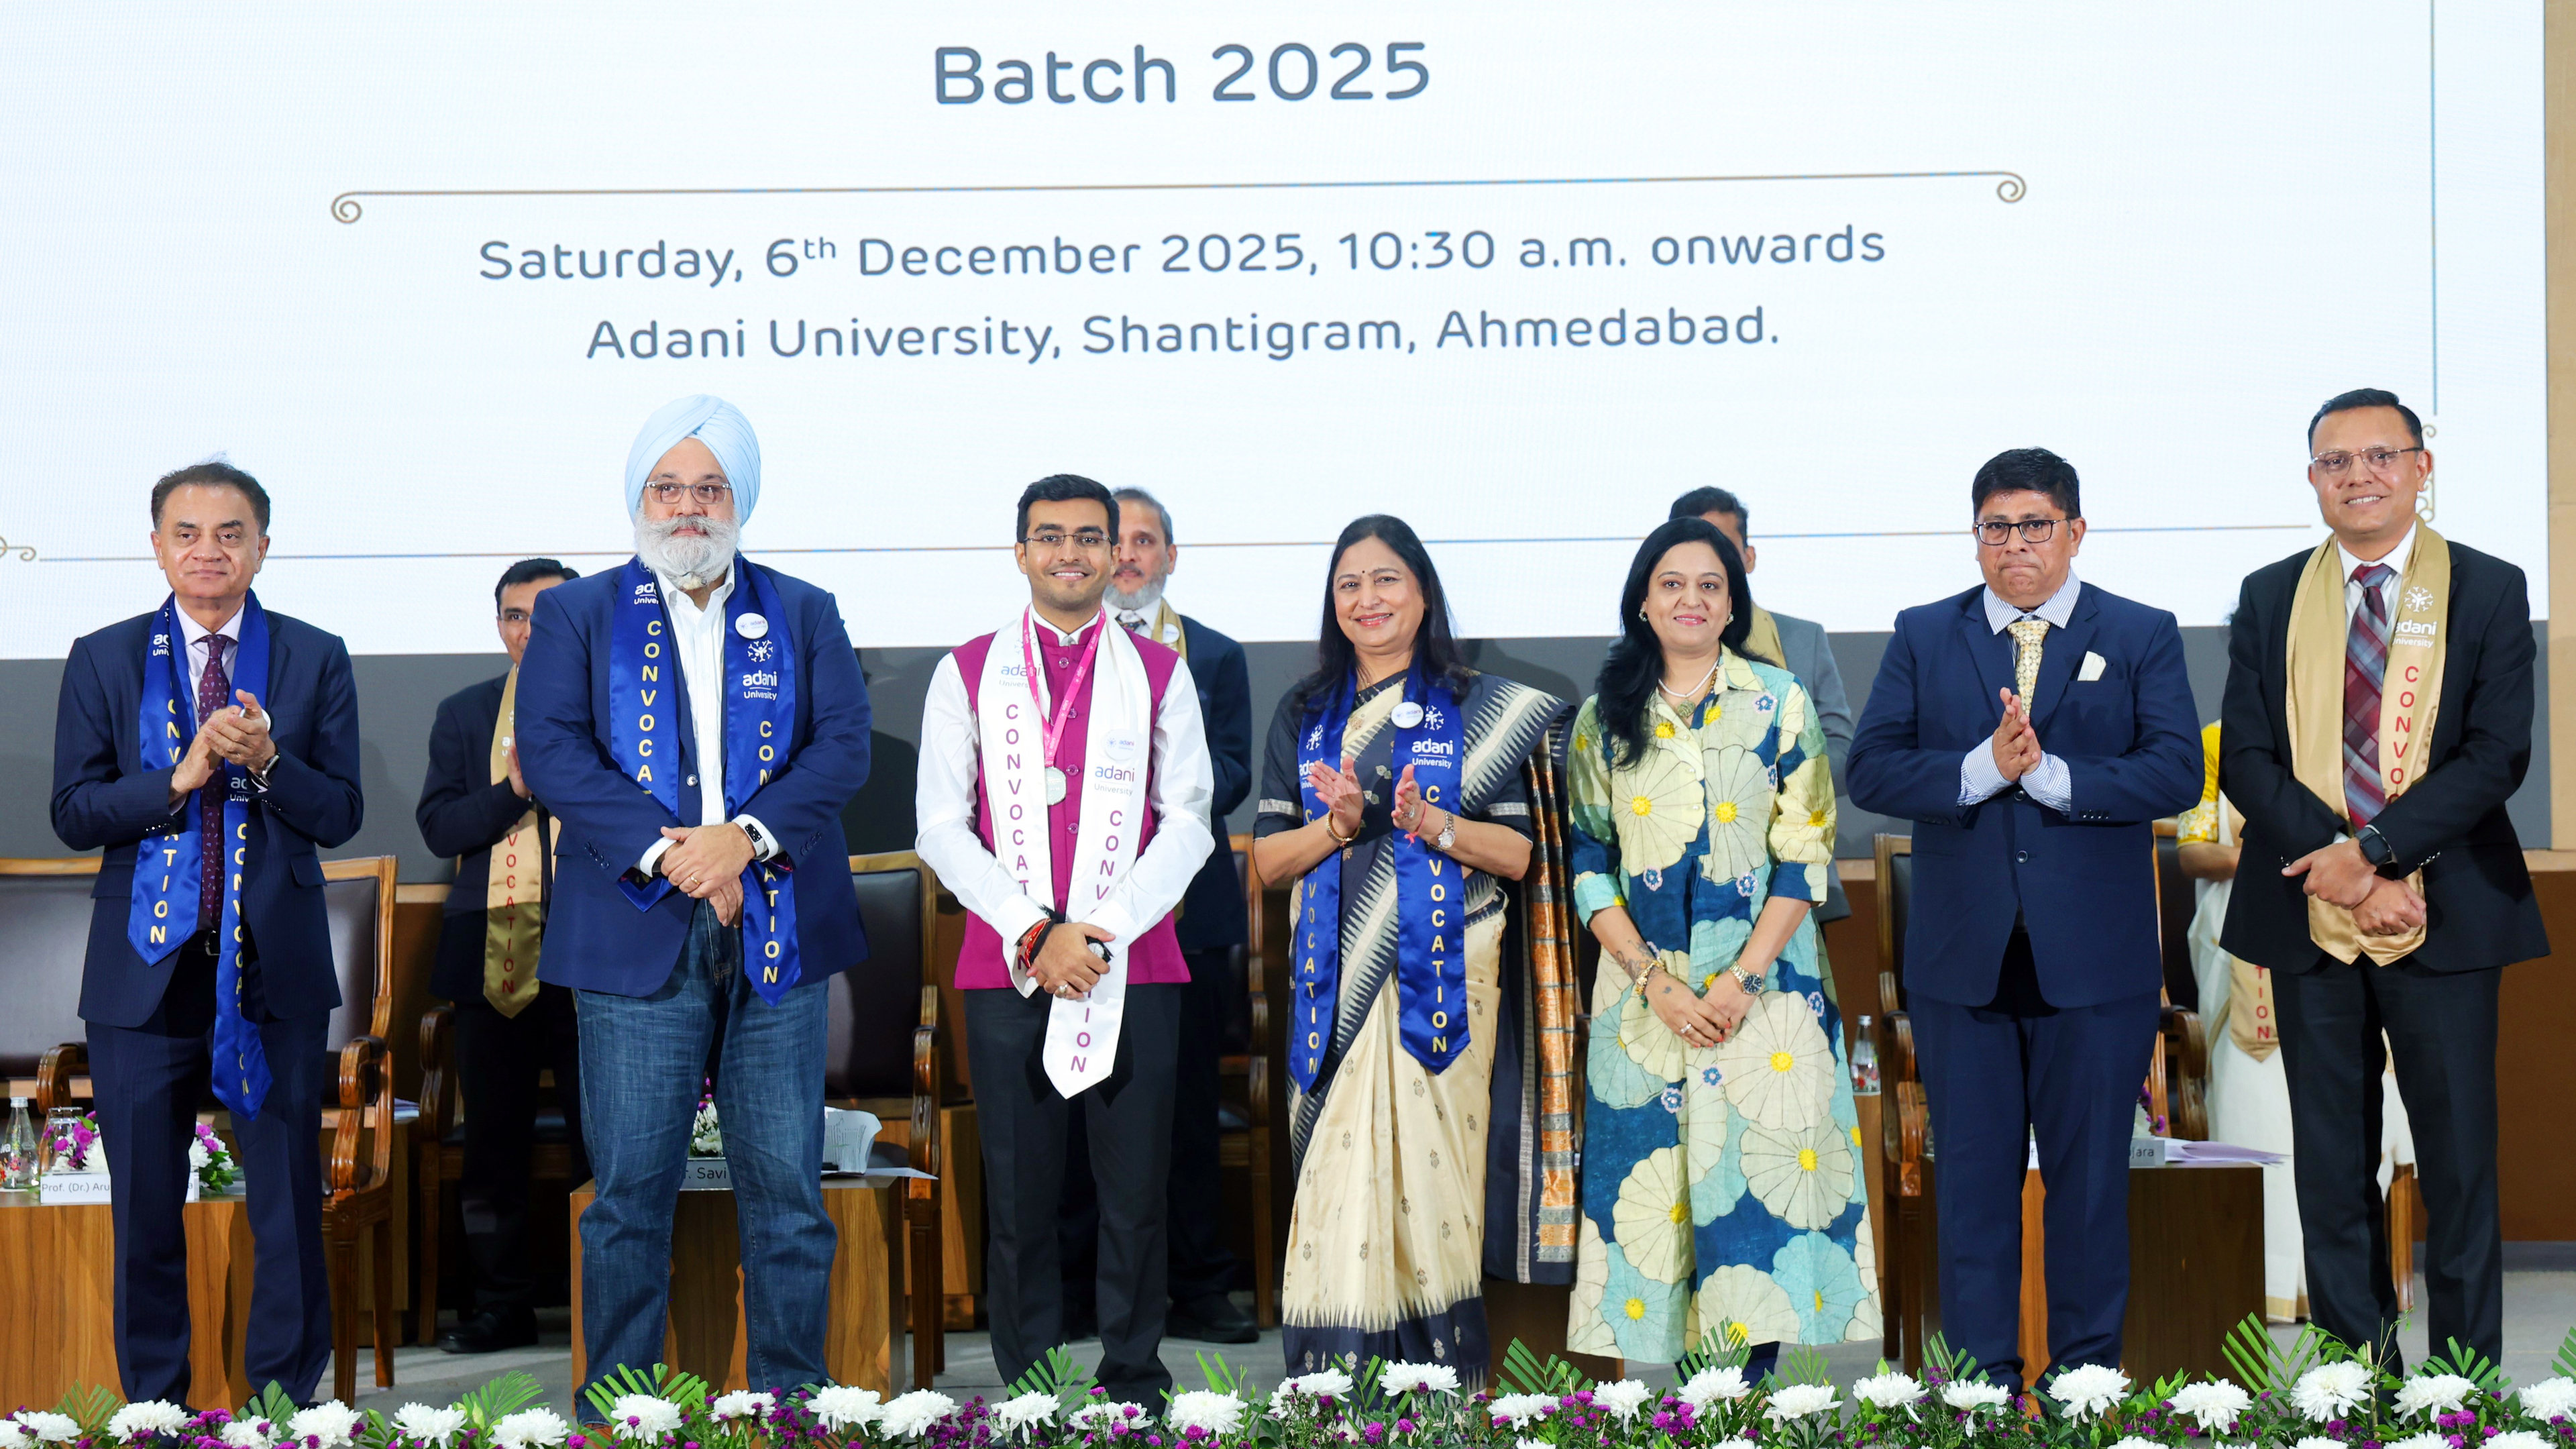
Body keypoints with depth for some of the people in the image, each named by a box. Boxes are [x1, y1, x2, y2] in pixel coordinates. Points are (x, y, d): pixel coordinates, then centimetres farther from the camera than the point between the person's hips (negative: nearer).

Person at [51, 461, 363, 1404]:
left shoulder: (316, 661, 4)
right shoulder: (103, 661, 5)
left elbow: (341, 815, -1)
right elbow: (73, 813, -2)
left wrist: (265, 761, -19)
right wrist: (181, 776, -16)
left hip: (275, 969, 0)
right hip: (146, 970, 1)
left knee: (288, 1206, 5)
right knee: (145, 1210, 9)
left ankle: (286, 1399, 18)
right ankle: (153, 1406, 22)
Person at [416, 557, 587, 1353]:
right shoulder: (465, 713, 13)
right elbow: (438, 826, 2)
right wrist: (515, 788, -12)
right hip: (494, 951, 2)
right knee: (493, 1143, 8)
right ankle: (502, 1306, 18)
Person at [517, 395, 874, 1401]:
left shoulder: (805, 616, 13)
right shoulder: (577, 615, 10)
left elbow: (843, 746, 1)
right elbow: (551, 751, -4)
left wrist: (746, 837, -15)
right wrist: (664, 852, -15)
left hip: (778, 933, 1)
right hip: (635, 936, -1)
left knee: (788, 1192, 3)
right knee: (629, 1192, 1)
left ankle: (791, 1403, 13)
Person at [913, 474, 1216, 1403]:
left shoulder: (1161, 674, 9)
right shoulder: (967, 673, 9)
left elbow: (1185, 822, 4)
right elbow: (942, 825, 3)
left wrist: (1102, 934, -9)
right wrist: (1034, 935, -8)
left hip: (1132, 970, 0)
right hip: (1006, 974, 0)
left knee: (1136, 1197, 0)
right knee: (1018, 1200, 2)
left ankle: (1134, 1389, 9)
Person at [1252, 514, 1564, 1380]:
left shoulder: (1475, 708, 6)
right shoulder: (1305, 716, 14)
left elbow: (1520, 852, 1)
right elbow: (1267, 858, 9)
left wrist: (1432, 823, -16)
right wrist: (1339, 824, -10)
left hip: (1443, 977, -2)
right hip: (1336, 983, 2)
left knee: (1432, 1175, -3)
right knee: (1340, 1182, -4)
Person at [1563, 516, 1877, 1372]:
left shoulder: (1780, 703, 4)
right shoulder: (1605, 717, 8)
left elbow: (1806, 853, 0)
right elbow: (1588, 862, 4)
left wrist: (1742, 979, -10)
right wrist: (1656, 983, -7)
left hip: (1763, 983, -1)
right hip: (1644, 988, 1)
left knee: (1757, 1172, -6)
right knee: (1653, 1176, -1)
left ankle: (1756, 1370, 1)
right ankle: (1668, 1388, 5)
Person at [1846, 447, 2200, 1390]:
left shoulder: (2143, 637, 5)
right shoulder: (1923, 637, 8)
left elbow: (2177, 772, -8)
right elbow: (1870, 771, -2)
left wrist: (2049, 774, -18)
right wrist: (1983, 767, -17)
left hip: (2095, 959, -1)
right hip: (1962, 958, 1)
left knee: (2090, 1172, 7)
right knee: (1973, 1175, 6)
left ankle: (2087, 1374, 18)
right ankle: (1982, 1381, 14)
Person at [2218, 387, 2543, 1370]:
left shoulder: (2488, 590, 2)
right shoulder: (2269, 598, 9)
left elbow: (2497, 754, -7)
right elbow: (2245, 759, 1)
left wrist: (2374, 852, -17)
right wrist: (2338, 870, -12)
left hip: (2445, 914, -2)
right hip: (2309, 919, 2)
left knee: (2460, 1158, 1)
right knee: (2331, 1167, 8)